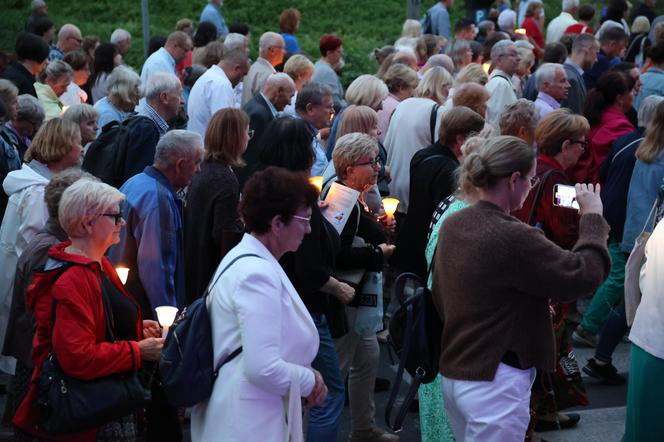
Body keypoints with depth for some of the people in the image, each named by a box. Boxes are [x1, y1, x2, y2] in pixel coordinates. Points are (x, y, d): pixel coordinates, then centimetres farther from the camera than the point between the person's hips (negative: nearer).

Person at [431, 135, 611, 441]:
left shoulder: (452, 226, 4)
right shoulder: (513, 238, -23)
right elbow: (586, 274, -18)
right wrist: (593, 217, -5)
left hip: (453, 371, 9)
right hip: (494, 381, -9)